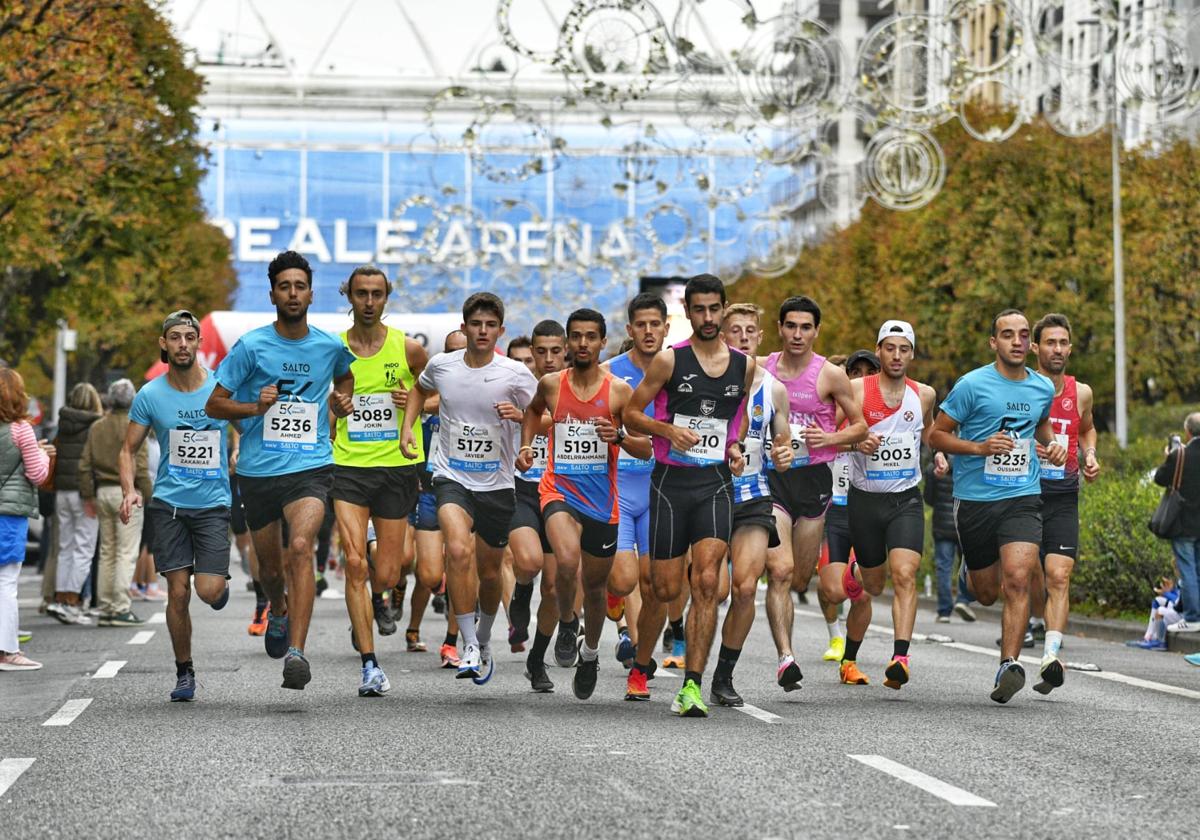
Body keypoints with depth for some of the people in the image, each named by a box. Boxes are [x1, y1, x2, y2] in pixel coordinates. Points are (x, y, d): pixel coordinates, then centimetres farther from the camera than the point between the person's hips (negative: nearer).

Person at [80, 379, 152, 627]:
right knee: (126, 553, -5)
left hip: (103, 492, 6)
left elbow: (85, 465, 8)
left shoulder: (96, 427, 8)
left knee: (106, 553, 12)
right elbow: (141, 467, -13)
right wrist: (149, 496, -6)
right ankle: (121, 609, -10)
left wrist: (88, 495, 15)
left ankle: (105, 609, 13)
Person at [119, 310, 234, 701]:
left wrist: (239, 456, -8)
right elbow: (129, 449, 6)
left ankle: (222, 584, 27)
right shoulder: (150, 395, -1)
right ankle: (184, 672, 14)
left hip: (214, 503, -1)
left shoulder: (222, 387, -4)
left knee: (208, 590, -11)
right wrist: (129, 490, -10)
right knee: (178, 592, -2)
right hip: (168, 503, 1)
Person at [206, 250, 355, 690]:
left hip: (311, 467, -1)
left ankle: (297, 652, -30)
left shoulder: (331, 347, 6)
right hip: (258, 471, 1)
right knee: (270, 568, 13)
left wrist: (342, 400, 11)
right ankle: (278, 613, 50)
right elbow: (214, 405, -1)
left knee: (300, 547, -25)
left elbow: (345, 373, 31)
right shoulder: (251, 346, -3)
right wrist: (254, 407, -18)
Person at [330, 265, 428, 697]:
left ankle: (378, 601, 41)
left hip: (396, 466, 0)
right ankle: (370, 665, -11)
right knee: (355, 563, -14)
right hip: (347, 466, 0)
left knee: (386, 574, 3)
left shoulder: (409, 349, 0)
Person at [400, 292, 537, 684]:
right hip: (452, 477, -1)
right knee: (458, 551, -27)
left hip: (497, 484, 1)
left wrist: (520, 415, -21)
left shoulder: (516, 374, -8)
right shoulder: (441, 366, -1)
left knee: (489, 572, 11)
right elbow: (421, 389, 23)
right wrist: (407, 427, 11)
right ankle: (469, 646, -21)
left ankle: (484, 640, 40)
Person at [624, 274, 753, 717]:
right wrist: (667, 429, -15)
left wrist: (736, 448, 7)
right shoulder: (669, 360, -2)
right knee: (665, 588, 3)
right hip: (671, 480, -1)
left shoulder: (744, 365, 7)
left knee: (706, 582, -14)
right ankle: (640, 665, 29)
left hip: (716, 483, 2)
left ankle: (692, 686, -16)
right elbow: (631, 414, 2)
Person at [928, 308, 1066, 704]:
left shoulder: (1043, 388, 7)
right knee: (986, 593, 11)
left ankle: (1009, 664, -19)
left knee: (1017, 580, -20)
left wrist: (1053, 443, 8)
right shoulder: (973, 385, -7)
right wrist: (980, 447, -17)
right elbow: (936, 435, -4)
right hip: (975, 499, -1)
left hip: (1023, 498, 1)